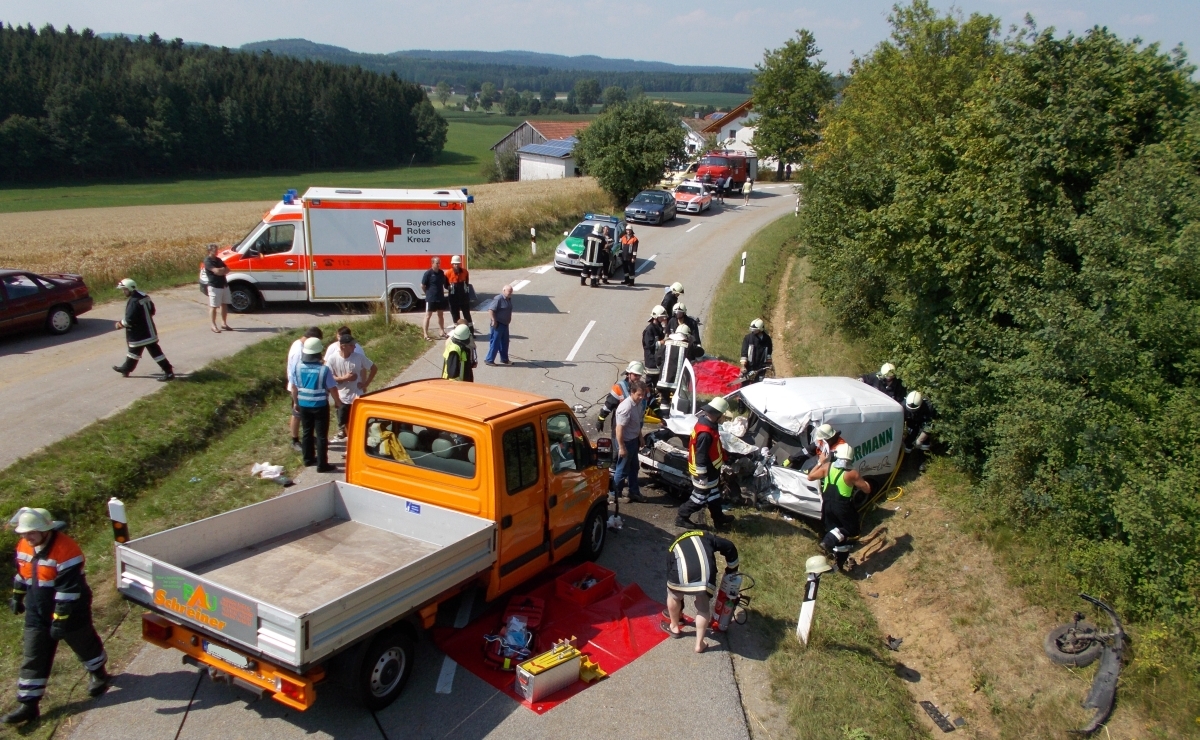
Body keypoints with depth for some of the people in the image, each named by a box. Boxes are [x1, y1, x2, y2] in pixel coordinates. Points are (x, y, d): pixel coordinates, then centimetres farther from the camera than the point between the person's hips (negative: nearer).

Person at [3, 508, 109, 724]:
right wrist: (17, 596, 24)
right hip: (36, 614, 6)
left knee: (85, 645, 16)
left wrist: (60, 619, -28)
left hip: (70, 613, -6)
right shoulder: (24, 546, -5)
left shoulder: (65, 550, -30)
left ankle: (98, 673, 43)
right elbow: (21, 573, 16)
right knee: (33, 658, 7)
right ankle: (28, 704, 15)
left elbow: (68, 588, -29)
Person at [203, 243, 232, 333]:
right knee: (213, 306, -2)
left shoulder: (218, 260, 14)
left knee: (224, 305, 12)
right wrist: (223, 270, -4)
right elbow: (216, 271, -23)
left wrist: (220, 270, -11)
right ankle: (214, 325, 2)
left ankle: (224, 323, 20)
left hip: (224, 285, 8)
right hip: (214, 286, -8)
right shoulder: (207, 261, -11)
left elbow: (227, 270, 9)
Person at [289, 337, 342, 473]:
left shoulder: (298, 368, -6)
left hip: (303, 405, 5)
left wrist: (295, 402, 19)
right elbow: (332, 389, -13)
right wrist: (338, 402, 3)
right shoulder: (324, 369, -20)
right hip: (320, 406, -5)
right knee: (321, 436, 3)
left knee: (306, 432, 19)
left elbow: (294, 387, 4)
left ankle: (308, 459, 32)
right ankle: (322, 465, 6)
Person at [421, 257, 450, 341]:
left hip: (441, 298, 6)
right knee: (428, 316, 1)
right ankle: (426, 335, 3)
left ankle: (442, 332, 27)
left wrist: (442, 292, 9)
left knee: (441, 315, 15)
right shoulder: (428, 273, -14)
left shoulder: (441, 273, 5)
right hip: (431, 298, -6)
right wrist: (429, 293, -2)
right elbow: (422, 286, -11)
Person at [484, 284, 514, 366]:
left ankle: (504, 359, 28)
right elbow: (490, 310, -23)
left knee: (505, 343, 16)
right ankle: (489, 360, 6)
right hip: (498, 324, -9)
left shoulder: (509, 299, 9)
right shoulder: (498, 299, -18)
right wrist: (494, 321, -24)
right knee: (495, 343, -3)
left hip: (505, 324, 9)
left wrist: (509, 319, 17)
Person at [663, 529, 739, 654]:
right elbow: (729, 547, 18)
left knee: (673, 596, 34)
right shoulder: (704, 536, 31)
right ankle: (699, 644, 32)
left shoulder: (674, 547, 34)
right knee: (704, 609, 27)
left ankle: (674, 628, 50)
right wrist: (732, 570, 34)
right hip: (706, 579, 0)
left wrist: (679, 608, 53)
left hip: (681, 578, 1)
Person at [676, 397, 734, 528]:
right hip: (705, 473, -10)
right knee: (700, 498, 6)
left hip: (711, 470, 10)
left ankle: (719, 517, 39)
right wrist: (702, 478, -23)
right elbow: (701, 457, -29)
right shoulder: (705, 433, -34)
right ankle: (682, 517, 20)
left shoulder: (705, 421, -2)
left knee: (714, 495, 24)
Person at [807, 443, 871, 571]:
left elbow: (810, 476, 6)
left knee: (832, 529, 19)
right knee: (851, 530, 13)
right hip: (843, 507, -5)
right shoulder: (852, 474, -19)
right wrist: (860, 479, 7)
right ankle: (829, 540, -10)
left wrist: (820, 463, 14)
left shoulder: (827, 467, -8)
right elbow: (867, 489, -10)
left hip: (827, 505, 5)